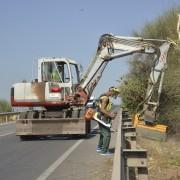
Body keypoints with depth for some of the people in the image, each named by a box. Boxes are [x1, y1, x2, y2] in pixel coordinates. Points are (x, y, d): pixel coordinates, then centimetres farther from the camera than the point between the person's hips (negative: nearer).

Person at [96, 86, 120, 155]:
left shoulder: (103, 96, 14)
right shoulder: (105, 98, -18)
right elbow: (102, 109, -25)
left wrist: (110, 113, 14)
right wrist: (110, 115, -21)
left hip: (102, 118, 11)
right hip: (103, 118, -11)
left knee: (103, 133, 22)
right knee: (107, 134, -8)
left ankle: (99, 147, 33)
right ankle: (104, 151, -6)